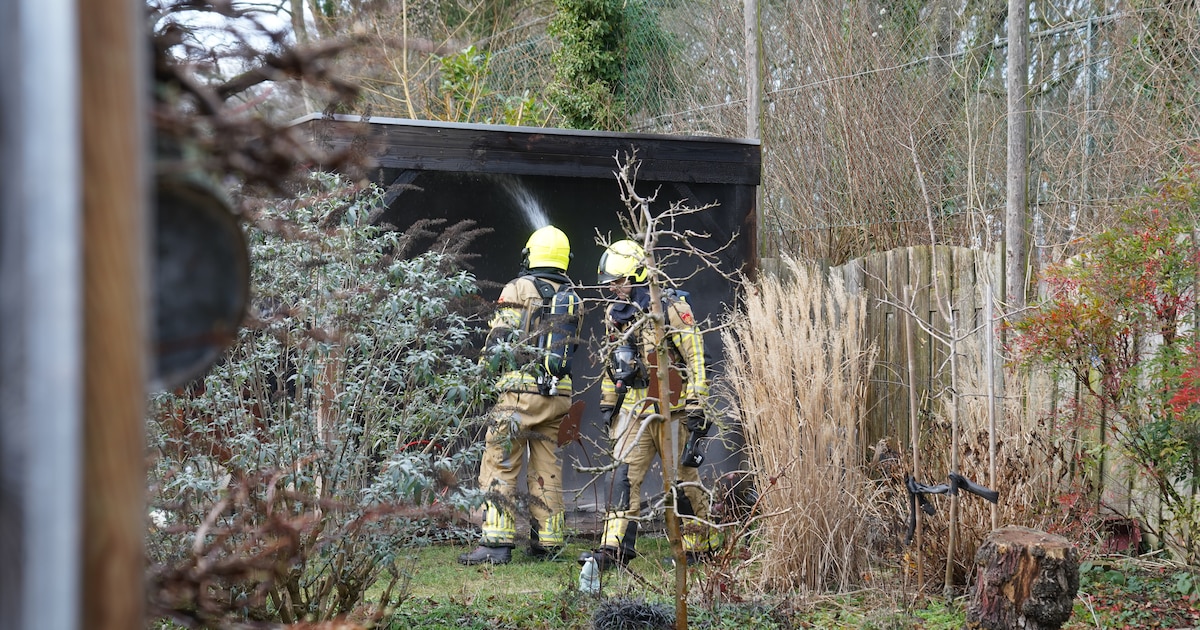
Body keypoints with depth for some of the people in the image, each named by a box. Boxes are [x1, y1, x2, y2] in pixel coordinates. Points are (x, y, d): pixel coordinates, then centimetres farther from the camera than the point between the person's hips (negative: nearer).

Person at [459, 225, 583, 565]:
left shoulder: (519, 289, -4)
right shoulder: (574, 298, 13)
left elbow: (497, 346, -8)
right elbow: (571, 346, 13)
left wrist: (494, 360, 8)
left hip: (521, 389, -5)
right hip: (559, 394, 5)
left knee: (499, 466, -3)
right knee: (547, 470, 11)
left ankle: (497, 542, -9)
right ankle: (548, 542, 11)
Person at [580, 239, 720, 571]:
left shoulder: (671, 308, -11)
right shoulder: (616, 313, 10)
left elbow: (695, 357, -12)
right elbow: (613, 363, 21)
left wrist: (696, 406, -14)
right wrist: (608, 403, 21)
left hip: (671, 409, -6)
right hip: (634, 407, 6)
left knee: (683, 477, 2)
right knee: (625, 474, -6)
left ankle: (703, 544, 17)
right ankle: (615, 548, -9)